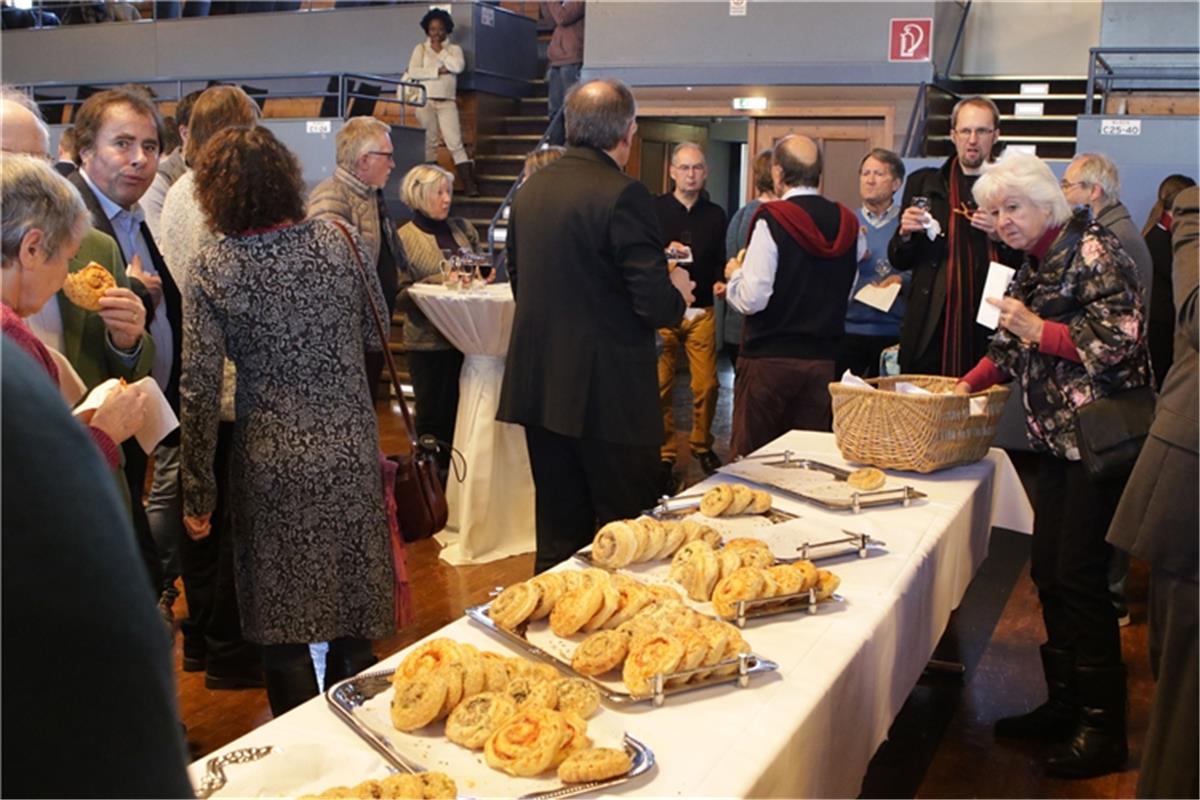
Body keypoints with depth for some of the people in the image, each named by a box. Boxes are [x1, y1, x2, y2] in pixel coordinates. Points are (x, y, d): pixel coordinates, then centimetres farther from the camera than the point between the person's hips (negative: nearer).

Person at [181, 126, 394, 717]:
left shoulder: (213, 268, -8)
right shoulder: (333, 240, -3)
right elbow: (373, 331, 6)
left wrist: (197, 491, -1)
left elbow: (200, 389, -9)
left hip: (272, 462, -2)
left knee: (283, 631, 14)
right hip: (350, 451, 2)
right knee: (353, 617, 15)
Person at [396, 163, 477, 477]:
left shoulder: (463, 228, 10)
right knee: (432, 411, 5)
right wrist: (441, 282, -21)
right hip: (428, 339, -4)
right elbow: (401, 292, -11)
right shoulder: (404, 238, -4)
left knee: (460, 407, 9)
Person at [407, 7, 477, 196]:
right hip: (425, 101, 0)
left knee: (455, 143, -10)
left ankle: (469, 184, -16)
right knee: (429, 143, -1)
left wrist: (440, 51, -2)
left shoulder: (454, 49, 14)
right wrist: (439, 71, -8)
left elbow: (458, 66, -8)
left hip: (447, 102, 0)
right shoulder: (420, 48, 11)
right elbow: (413, 72, -4)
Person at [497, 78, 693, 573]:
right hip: (608, 391, -7)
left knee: (557, 535, 17)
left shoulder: (531, 189, 7)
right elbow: (656, 305, -18)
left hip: (539, 384, 7)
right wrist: (677, 291, 3)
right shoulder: (624, 196, -15)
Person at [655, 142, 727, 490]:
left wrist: (721, 282, -4)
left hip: (701, 311, 2)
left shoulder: (715, 215, 13)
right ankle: (665, 454, 9)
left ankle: (701, 444, 21)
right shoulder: (654, 209, 4)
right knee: (661, 386, -3)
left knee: (707, 385, -1)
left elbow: (720, 260, 16)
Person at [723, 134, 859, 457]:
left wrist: (734, 274, 2)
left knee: (751, 459, 5)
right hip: (823, 358, 5)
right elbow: (846, 293, 14)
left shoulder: (772, 219, -13)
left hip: (769, 358, -5)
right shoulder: (846, 222, 3)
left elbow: (752, 299, -17)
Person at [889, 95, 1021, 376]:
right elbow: (898, 261, 12)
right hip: (931, 326, 1)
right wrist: (906, 234, -7)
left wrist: (1001, 235, -12)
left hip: (990, 325, -1)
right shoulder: (923, 182, 11)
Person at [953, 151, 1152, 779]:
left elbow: (1122, 337, -18)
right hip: (1056, 439, 9)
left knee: (1079, 575, -6)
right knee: (1048, 570, 11)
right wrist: (966, 385, 13)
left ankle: (1103, 728, 7)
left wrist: (1040, 330, -16)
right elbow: (1012, 347, 22)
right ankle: (1065, 703, 25)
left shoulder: (1093, 250, -11)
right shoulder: (1033, 267, 15)